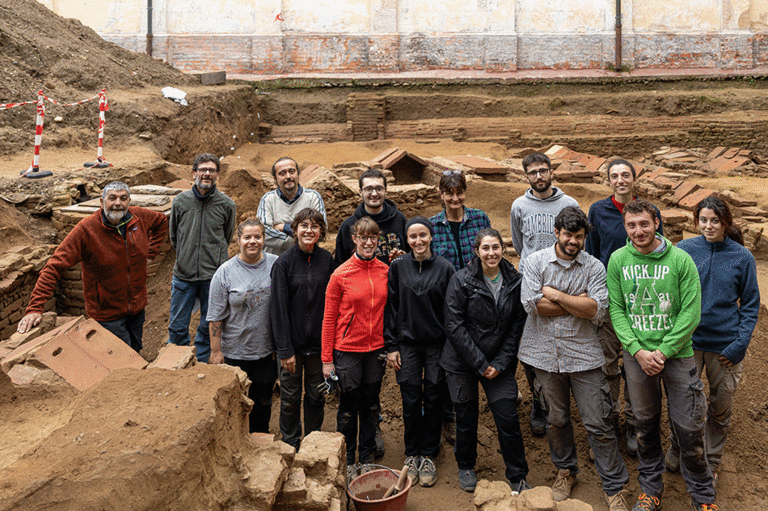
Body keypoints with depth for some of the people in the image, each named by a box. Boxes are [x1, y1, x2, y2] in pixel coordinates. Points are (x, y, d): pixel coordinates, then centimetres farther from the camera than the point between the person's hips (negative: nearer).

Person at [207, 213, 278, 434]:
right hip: (235, 352, -2)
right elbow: (215, 317, -6)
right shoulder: (225, 272, -9)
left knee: (263, 400, 16)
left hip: (268, 349, 3)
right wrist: (216, 351, -9)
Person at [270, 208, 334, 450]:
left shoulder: (326, 259, 0)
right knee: (290, 397, 8)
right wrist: (285, 349, -12)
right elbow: (278, 308, -9)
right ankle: (291, 446, 27)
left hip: (319, 341, 3)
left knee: (316, 396, 13)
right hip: (293, 341, -2)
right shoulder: (284, 262, -9)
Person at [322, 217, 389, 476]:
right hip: (348, 349, -3)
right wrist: (327, 359, -6)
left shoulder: (385, 271, 1)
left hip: (376, 348, 3)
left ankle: (368, 457, 31)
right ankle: (347, 460, 26)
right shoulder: (340, 275, -9)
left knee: (371, 405, 14)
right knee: (348, 406, 8)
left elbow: (388, 311, 10)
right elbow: (329, 319, -5)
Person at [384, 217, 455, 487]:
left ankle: (428, 455, 22)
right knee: (411, 401, 5)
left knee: (433, 400, 6)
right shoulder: (398, 267, 0)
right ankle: (411, 455, 22)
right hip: (407, 343, 1)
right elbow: (390, 308, 2)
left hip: (437, 344, 0)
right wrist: (391, 346, -2)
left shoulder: (445, 268, -2)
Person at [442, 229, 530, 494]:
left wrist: (500, 363, -6)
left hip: (499, 363, 2)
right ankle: (466, 467, 34)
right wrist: (480, 363, -14)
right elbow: (454, 326, -13)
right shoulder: (461, 280, -11)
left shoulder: (514, 281, -2)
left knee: (508, 417, 0)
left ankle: (517, 476, 19)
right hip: (463, 361, -2)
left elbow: (517, 326, 2)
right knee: (466, 415, 10)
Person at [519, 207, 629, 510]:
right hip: (546, 354, 1)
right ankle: (565, 471, 38)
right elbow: (532, 304, -13)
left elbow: (597, 310, -13)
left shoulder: (594, 267, 0)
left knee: (598, 424, 2)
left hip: (584, 355, -1)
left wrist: (555, 295, -13)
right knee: (556, 420, 15)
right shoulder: (536, 262, 0)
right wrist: (578, 302, -10)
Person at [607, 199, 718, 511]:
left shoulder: (680, 260, -8)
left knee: (688, 427, 4)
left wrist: (663, 351, -13)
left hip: (677, 354, -2)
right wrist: (638, 350, -11)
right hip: (637, 355, 2)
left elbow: (691, 313, -8)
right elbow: (616, 310, -1)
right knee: (645, 424, 14)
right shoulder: (617, 260, -2)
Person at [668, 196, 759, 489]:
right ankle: (678, 452, 36)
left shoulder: (742, 257, -5)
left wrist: (740, 344, -7)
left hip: (725, 345, 0)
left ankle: (711, 463, 35)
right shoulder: (683, 250, -5)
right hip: (687, 341, 0)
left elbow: (750, 305, 2)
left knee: (720, 407, 13)